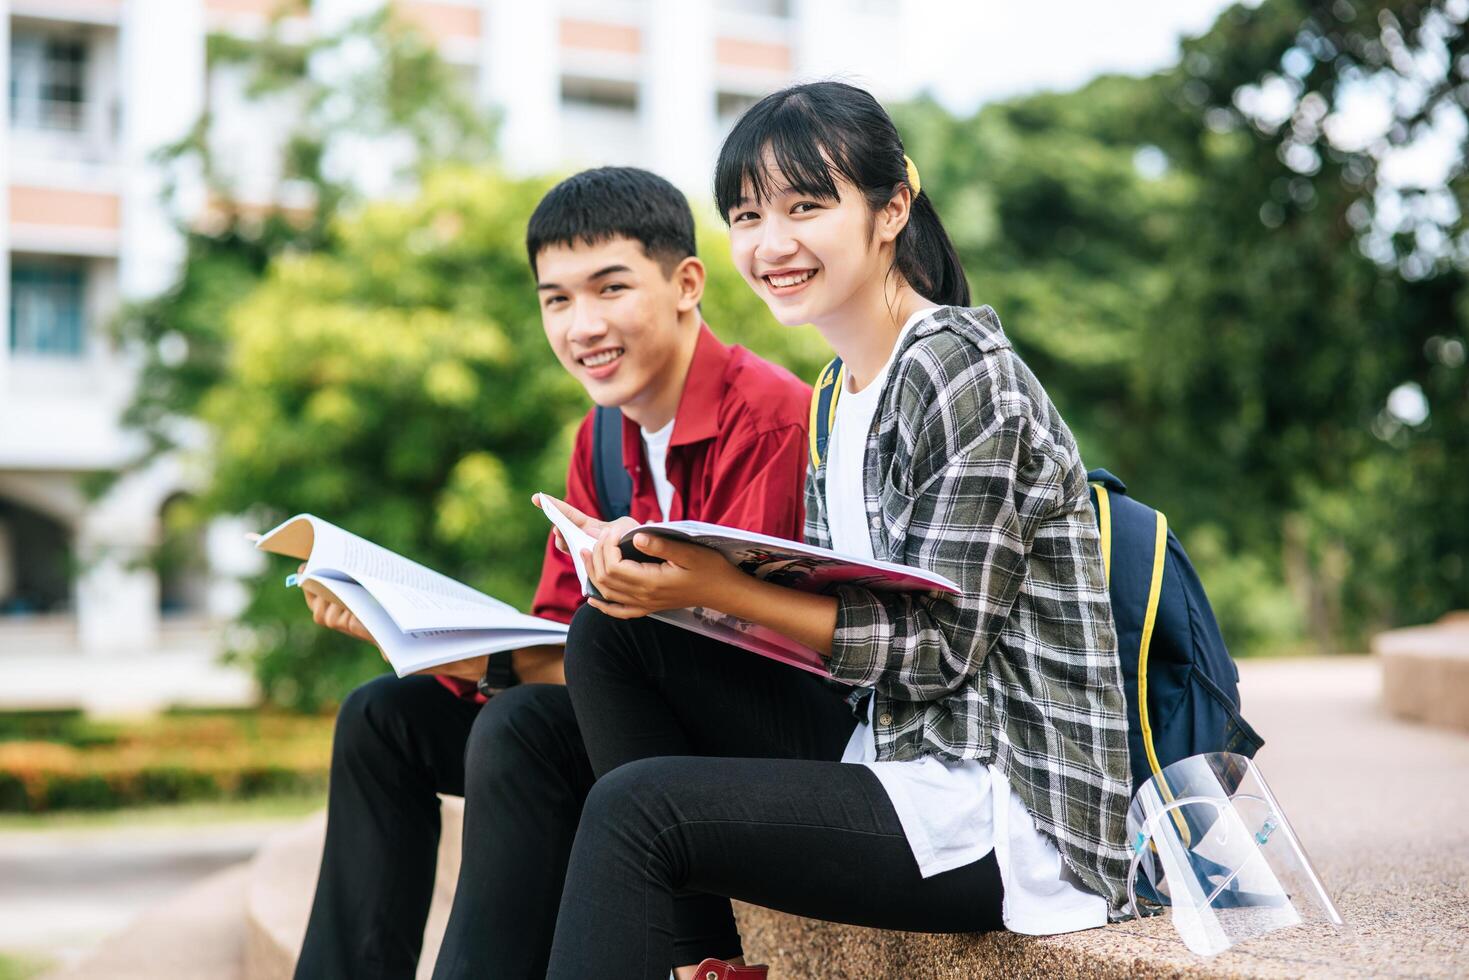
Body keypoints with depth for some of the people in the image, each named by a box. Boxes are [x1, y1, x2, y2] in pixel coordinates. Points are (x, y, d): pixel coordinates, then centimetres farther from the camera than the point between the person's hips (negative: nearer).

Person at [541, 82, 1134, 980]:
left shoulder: (961, 374, -15)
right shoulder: (851, 389, 13)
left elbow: (942, 646, -18)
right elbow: (834, 603, 11)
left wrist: (724, 589, -23)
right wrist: (666, 575, -4)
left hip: (1009, 809, -9)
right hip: (898, 754, 9)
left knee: (635, 805, -22)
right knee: (610, 632, 3)